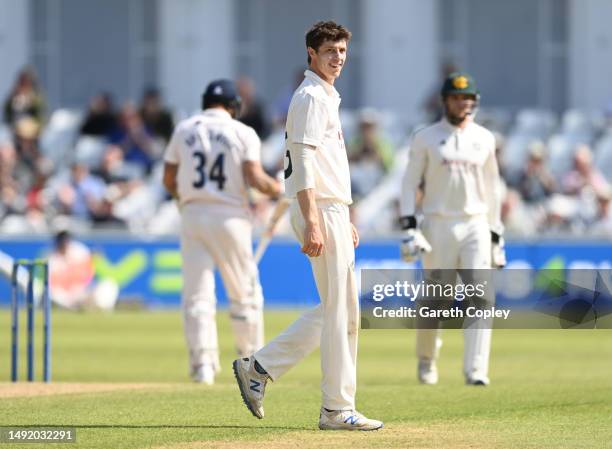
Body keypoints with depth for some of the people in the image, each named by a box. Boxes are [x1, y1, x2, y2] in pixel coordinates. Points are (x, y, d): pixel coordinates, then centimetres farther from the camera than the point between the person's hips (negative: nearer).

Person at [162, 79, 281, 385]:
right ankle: (252, 362, 12)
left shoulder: (184, 130, 8)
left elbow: (168, 179, 8)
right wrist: (277, 189, 8)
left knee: (197, 294, 2)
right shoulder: (243, 133, -1)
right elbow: (255, 178, -11)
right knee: (244, 293, 8)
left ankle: (202, 363, -8)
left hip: (192, 215, 2)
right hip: (230, 216, -2)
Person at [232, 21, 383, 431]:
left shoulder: (328, 98, 20)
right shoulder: (310, 97, -11)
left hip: (334, 212, 10)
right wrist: (313, 223, -26)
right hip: (320, 212, -10)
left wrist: (346, 223, 23)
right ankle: (337, 409, -2)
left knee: (338, 311, 13)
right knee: (341, 312, -7)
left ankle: (259, 368, 15)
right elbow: (302, 164, -19)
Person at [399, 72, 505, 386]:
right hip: (438, 227, -2)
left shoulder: (484, 139, 11)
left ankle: (475, 371, -16)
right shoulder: (425, 138, 2)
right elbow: (409, 184, 1)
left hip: (476, 226, 2)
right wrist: (409, 228, -11)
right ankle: (426, 360, 28)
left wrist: (497, 235, 16)